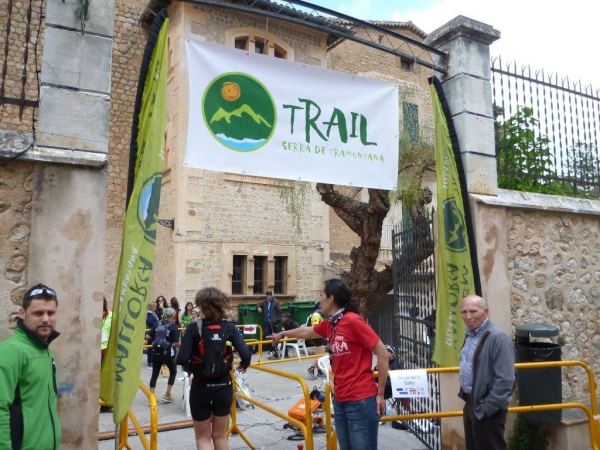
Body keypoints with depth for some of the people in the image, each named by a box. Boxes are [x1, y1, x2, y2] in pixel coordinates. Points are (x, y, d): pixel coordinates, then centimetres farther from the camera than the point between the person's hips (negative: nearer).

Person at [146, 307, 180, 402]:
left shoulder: (157, 324, 2)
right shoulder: (174, 326, -8)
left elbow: (148, 337, -2)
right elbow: (175, 343, -16)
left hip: (156, 353, 3)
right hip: (168, 354, -3)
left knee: (155, 374, 11)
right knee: (173, 372, 18)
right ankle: (167, 395, 17)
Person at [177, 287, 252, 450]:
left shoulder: (194, 328, -12)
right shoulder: (229, 327, -7)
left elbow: (182, 359, -20)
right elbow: (245, 354, -16)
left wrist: (190, 365, 3)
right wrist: (243, 365, 6)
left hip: (200, 387, -2)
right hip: (224, 387, 2)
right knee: (220, 435, 21)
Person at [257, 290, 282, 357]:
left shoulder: (276, 302, -7)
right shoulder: (265, 302, 10)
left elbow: (280, 312, -7)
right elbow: (259, 304, 29)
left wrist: (276, 319, -11)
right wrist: (259, 307, 5)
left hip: (274, 322, -5)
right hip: (267, 322, 6)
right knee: (267, 336, 6)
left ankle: (275, 350, 3)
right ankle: (271, 350, 17)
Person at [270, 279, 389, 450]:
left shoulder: (353, 321, -17)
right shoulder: (330, 324, 8)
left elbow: (383, 355, -15)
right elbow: (306, 332, 28)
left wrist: (380, 394, -10)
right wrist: (283, 334, 43)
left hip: (361, 400, -8)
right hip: (340, 400, 8)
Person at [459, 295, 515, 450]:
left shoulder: (497, 337, -22)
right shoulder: (469, 333, 6)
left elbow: (505, 379, -25)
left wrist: (487, 408, -22)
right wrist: (465, 396, 13)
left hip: (486, 410, -8)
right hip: (470, 403, 9)